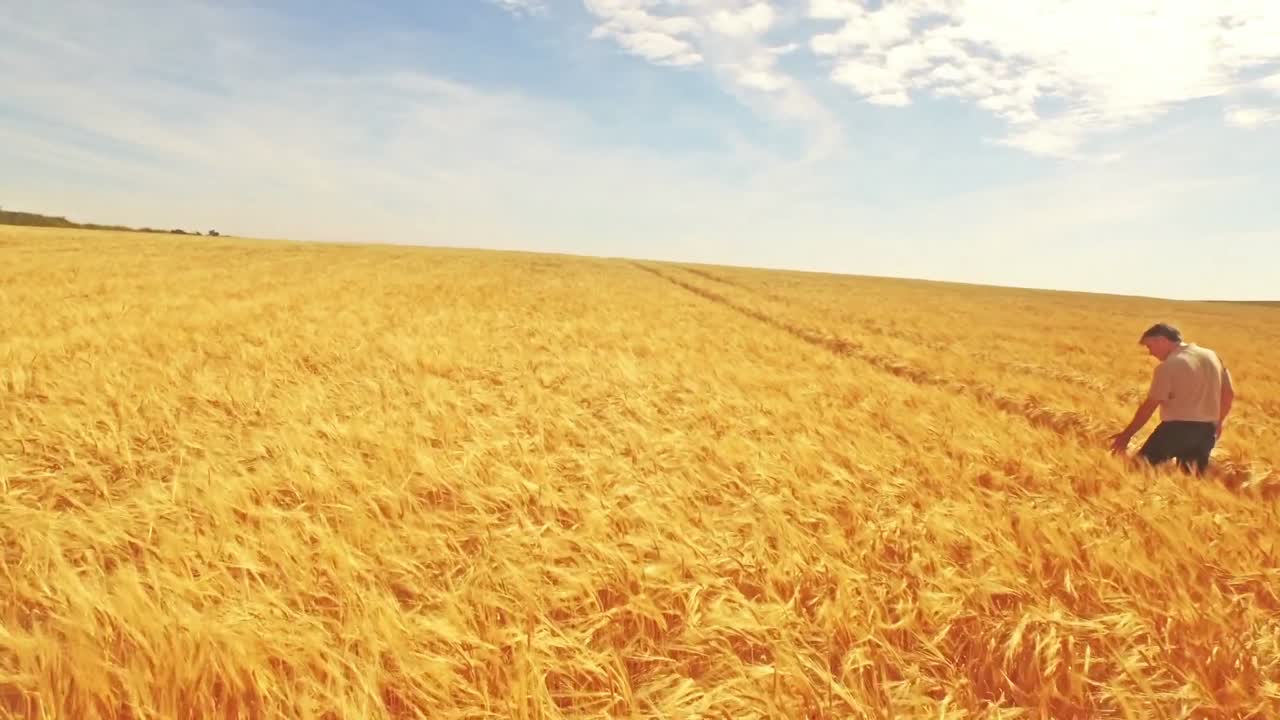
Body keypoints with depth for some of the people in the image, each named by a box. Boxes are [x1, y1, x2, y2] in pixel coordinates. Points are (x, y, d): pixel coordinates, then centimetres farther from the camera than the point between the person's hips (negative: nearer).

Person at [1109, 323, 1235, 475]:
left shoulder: (1169, 366, -12)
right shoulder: (1212, 356, 9)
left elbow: (1149, 406, -12)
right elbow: (1229, 393, 13)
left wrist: (1127, 434, -6)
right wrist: (1218, 423, 26)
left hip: (1177, 428, -7)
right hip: (1206, 430, 7)